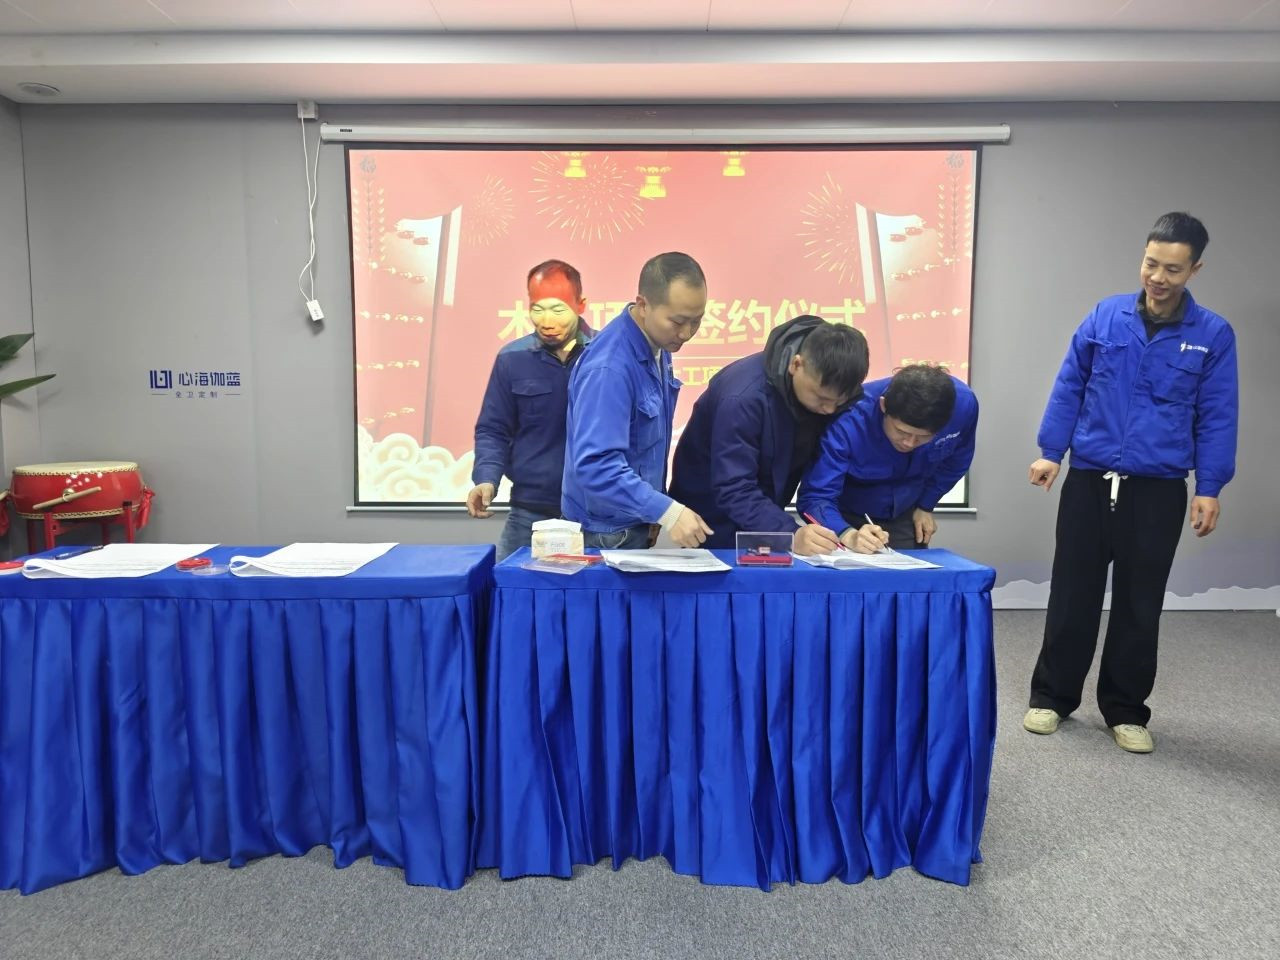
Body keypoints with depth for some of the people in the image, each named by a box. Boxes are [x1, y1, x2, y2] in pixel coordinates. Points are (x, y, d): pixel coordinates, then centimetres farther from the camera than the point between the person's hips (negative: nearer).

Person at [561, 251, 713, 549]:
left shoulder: (657, 346, 1)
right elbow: (594, 464, -33)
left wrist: (653, 512, 8)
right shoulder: (609, 368, -27)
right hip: (606, 533, -8)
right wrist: (666, 511, -38)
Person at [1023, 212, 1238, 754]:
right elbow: (1069, 387, 5)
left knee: (1140, 605, 9)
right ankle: (1052, 697, 21)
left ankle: (1126, 710, 24)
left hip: (1158, 491, 0)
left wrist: (1209, 488, -4)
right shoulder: (1105, 316, 1)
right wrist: (1050, 451, 0)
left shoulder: (1213, 335, 1)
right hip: (1088, 480, 0)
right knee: (1072, 595, 7)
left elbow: (1216, 418, 2)